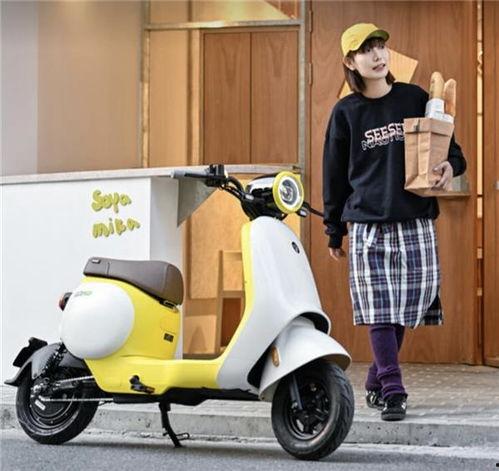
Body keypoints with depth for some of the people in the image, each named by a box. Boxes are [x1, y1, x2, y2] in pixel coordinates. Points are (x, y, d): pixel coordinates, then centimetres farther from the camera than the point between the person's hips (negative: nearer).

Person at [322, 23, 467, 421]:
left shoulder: (415, 99, 6)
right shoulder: (345, 113, 5)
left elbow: (450, 147, 15)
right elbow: (334, 175, 10)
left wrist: (451, 165, -9)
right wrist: (334, 232, 11)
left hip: (416, 223, 1)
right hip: (367, 226, -1)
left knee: (405, 308, 4)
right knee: (379, 310, -7)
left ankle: (377, 383, 21)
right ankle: (392, 391, -6)